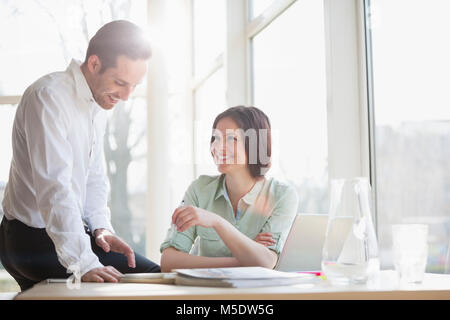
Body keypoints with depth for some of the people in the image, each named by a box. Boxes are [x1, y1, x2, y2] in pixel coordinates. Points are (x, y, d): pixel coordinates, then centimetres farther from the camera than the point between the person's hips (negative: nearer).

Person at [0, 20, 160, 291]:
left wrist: (101, 228, -5)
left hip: (69, 229, 9)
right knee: (154, 279, -16)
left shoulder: (99, 102, 10)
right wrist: (84, 264, -35)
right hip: (34, 239, -9)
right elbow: (54, 187, -29)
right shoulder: (49, 96, -20)